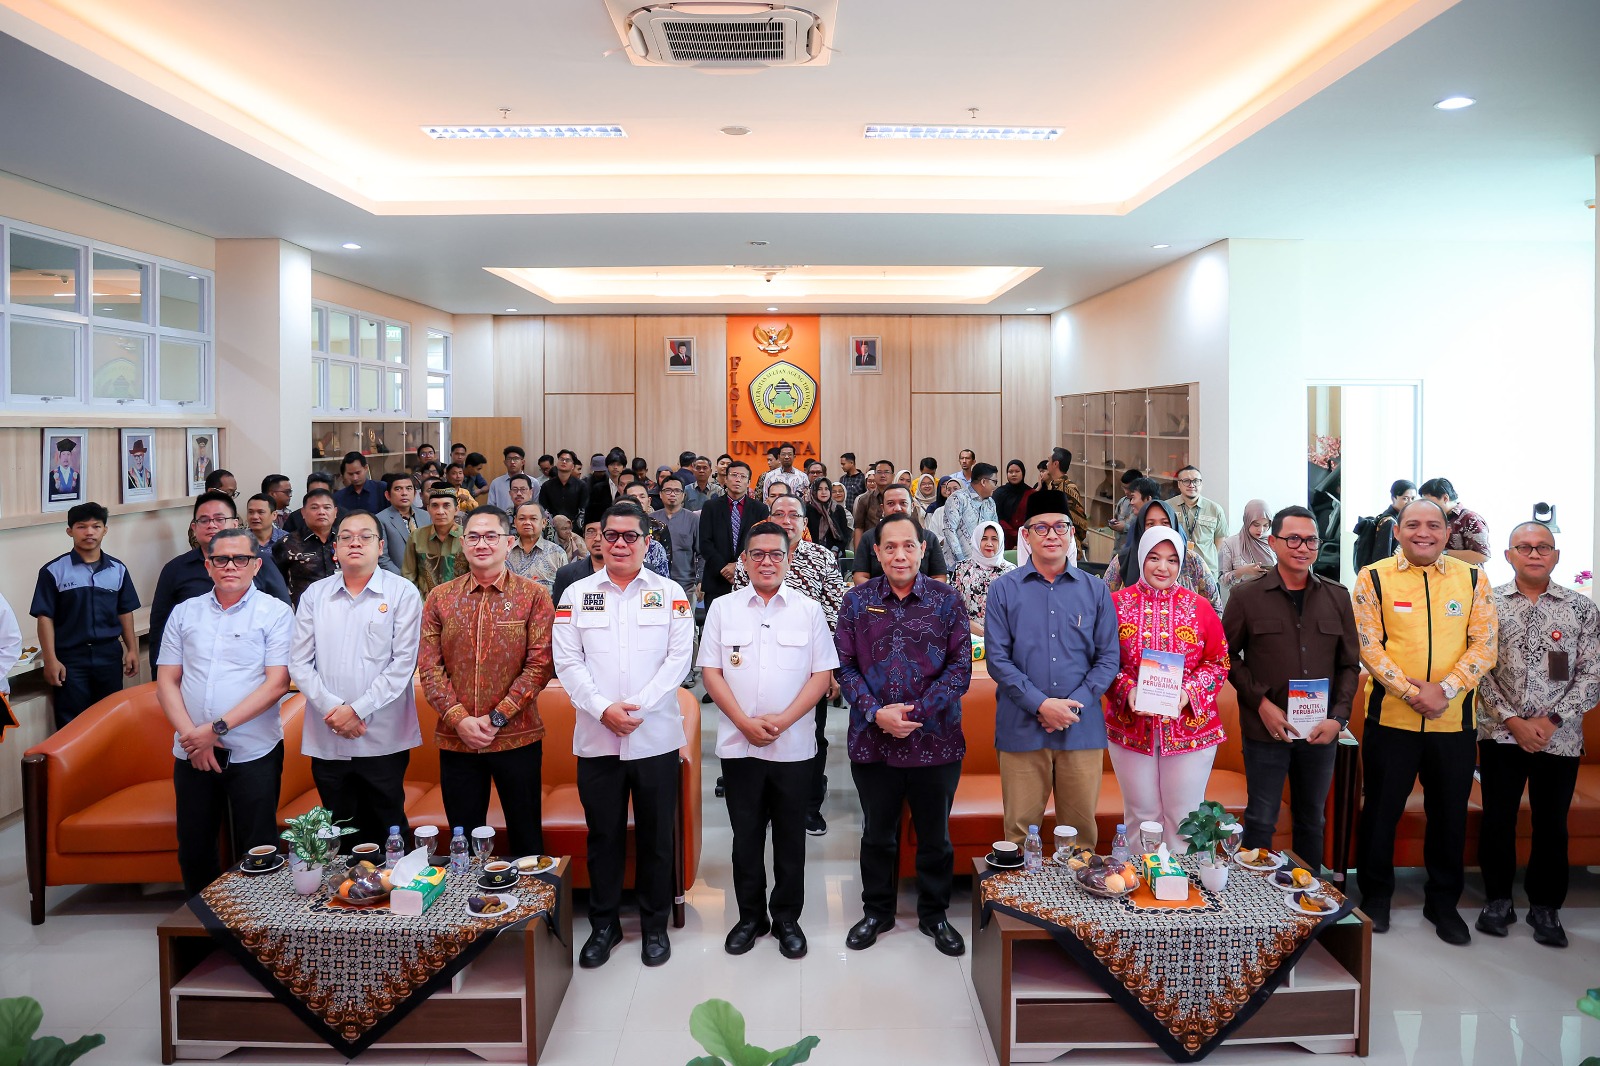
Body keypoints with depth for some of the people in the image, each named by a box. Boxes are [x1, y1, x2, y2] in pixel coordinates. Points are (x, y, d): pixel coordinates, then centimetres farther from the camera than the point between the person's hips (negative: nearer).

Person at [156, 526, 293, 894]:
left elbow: (276, 684, -10)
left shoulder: (275, 612, -2)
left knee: (257, 853, 2)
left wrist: (218, 728, -15)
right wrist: (192, 735, -8)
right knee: (193, 850, 13)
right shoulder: (185, 612, 10)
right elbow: (166, 681, 6)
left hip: (252, 753, -4)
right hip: (191, 753, 4)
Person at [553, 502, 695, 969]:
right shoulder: (577, 594, 6)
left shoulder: (670, 594, 4)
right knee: (603, 836, 10)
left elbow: (678, 658, -4)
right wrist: (603, 708, -13)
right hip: (595, 738, 1)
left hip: (655, 737, -1)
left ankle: (655, 925, 24)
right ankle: (603, 925, 26)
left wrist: (637, 706, -14)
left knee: (656, 837, 8)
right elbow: (567, 660, 0)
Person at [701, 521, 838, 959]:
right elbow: (710, 671, 1)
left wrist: (783, 720, -12)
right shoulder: (723, 608, 3)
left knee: (791, 838, 9)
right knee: (746, 837, 10)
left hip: (793, 746, 0)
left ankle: (787, 918, 24)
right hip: (738, 743, 1)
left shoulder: (808, 610, 2)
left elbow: (822, 674, -1)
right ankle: (750, 917, 26)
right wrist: (746, 722, -10)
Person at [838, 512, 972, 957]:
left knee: (935, 835, 13)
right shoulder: (857, 600, 2)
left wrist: (917, 713, -14)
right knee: (877, 833, 16)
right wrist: (876, 713, -14)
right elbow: (844, 665, 0)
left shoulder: (947, 600, -1)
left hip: (935, 740, -1)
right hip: (872, 740, 1)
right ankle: (877, 912, 35)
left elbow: (961, 666, -5)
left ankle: (934, 915, 32)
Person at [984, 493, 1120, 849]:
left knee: (1081, 829, 9)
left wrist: (1073, 705, -8)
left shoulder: (1096, 591, 8)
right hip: (1022, 727, -2)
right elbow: (997, 659, -3)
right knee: (1020, 830, 3)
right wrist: (1041, 704, -12)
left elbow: (1108, 657, 5)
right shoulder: (1004, 589, 2)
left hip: (1083, 729, 2)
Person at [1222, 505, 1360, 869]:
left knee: (1311, 819, 15)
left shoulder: (1337, 597, 6)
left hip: (1320, 731, 3)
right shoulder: (1247, 597, -3)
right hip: (1265, 730, -3)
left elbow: (1349, 664, 7)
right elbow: (1229, 657, -1)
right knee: (1261, 821, 3)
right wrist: (1261, 703, -11)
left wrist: (1338, 717, -5)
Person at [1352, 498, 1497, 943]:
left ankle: (1443, 902, 30)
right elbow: (1369, 645, -7)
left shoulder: (1472, 580, 4)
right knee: (1381, 809, 9)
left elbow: (1483, 645, -2)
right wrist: (1412, 693, -16)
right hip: (1390, 717, -2)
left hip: (1455, 720, 2)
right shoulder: (1374, 578, -2)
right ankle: (1375, 896, 26)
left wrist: (1444, 689, -15)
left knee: (1450, 814, 12)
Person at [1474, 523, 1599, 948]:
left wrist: (1552, 720, -11)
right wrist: (1513, 720, -10)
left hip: (1560, 737, 0)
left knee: (1551, 824, 9)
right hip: (1501, 733, 0)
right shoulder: (1488, 603, 1)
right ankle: (1497, 900, 22)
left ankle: (1545, 907, 24)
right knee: (1497, 820, 6)